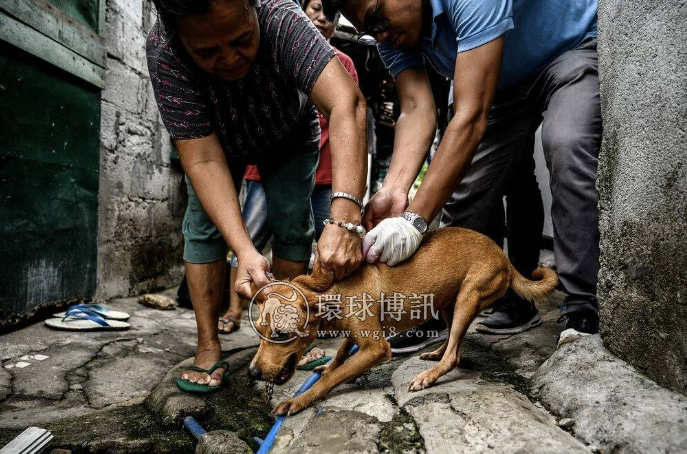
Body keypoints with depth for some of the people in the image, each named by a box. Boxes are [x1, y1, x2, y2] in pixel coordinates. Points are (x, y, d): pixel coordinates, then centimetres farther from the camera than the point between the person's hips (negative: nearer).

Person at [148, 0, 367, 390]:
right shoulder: (163, 52, -35)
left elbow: (347, 102, -51)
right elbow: (203, 160, -38)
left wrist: (346, 216, -64)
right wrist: (245, 250, -50)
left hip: (288, 136, 0)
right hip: (214, 138, 1)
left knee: (293, 225, -11)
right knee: (204, 224, -11)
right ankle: (208, 346, 1)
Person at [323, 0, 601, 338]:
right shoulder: (391, 34, -14)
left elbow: (472, 116, -43)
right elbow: (416, 110, -25)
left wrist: (415, 219, -47)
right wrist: (393, 190, -43)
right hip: (510, 82, 6)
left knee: (567, 146, -34)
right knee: (466, 185, -3)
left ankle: (584, 311, -26)